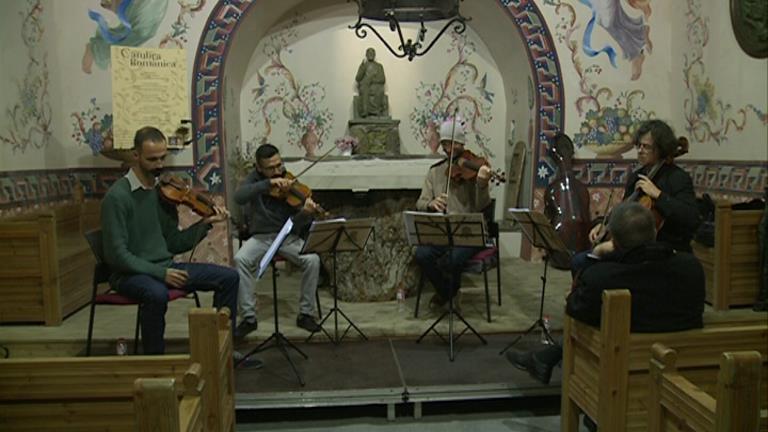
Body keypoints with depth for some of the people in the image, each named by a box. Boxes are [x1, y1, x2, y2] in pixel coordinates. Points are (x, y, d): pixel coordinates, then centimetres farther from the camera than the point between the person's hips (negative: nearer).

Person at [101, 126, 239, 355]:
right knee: (157, 294, -40)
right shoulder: (117, 196, -13)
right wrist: (159, 273, -23)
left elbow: (173, 243, 8)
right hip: (131, 273, -7)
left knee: (229, 277, -4)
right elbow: (117, 255, -17)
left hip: (165, 267, 7)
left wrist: (205, 223, -5)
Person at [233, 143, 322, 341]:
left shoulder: (290, 183, -3)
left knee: (313, 260, -27)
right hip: (260, 237, 0)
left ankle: (306, 313, -11)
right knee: (240, 259, -30)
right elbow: (239, 197, -24)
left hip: (288, 237, 0)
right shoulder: (254, 179, -1)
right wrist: (268, 183, -33)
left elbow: (295, 224, -10)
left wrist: (306, 212, -33)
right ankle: (248, 317, -18)